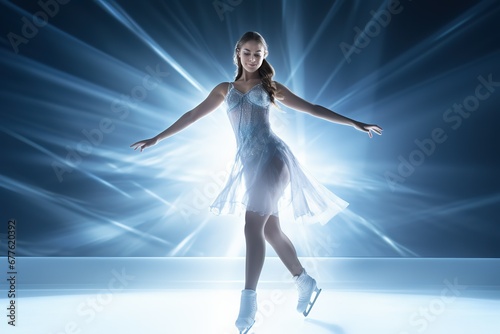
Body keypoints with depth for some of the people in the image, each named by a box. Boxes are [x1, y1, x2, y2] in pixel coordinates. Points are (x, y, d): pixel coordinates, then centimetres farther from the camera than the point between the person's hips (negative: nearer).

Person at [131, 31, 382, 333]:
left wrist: (354, 123, 8)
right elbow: (194, 115, 18)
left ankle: (248, 302, -14)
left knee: (253, 226, -16)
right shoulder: (225, 90, 18)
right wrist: (157, 138, 17)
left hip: (271, 156, -4)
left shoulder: (270, 87, 10)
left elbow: (312, 108, 11)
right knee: (271, 230, 8)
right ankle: (307, 283, 25)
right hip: (248, 163, 4)